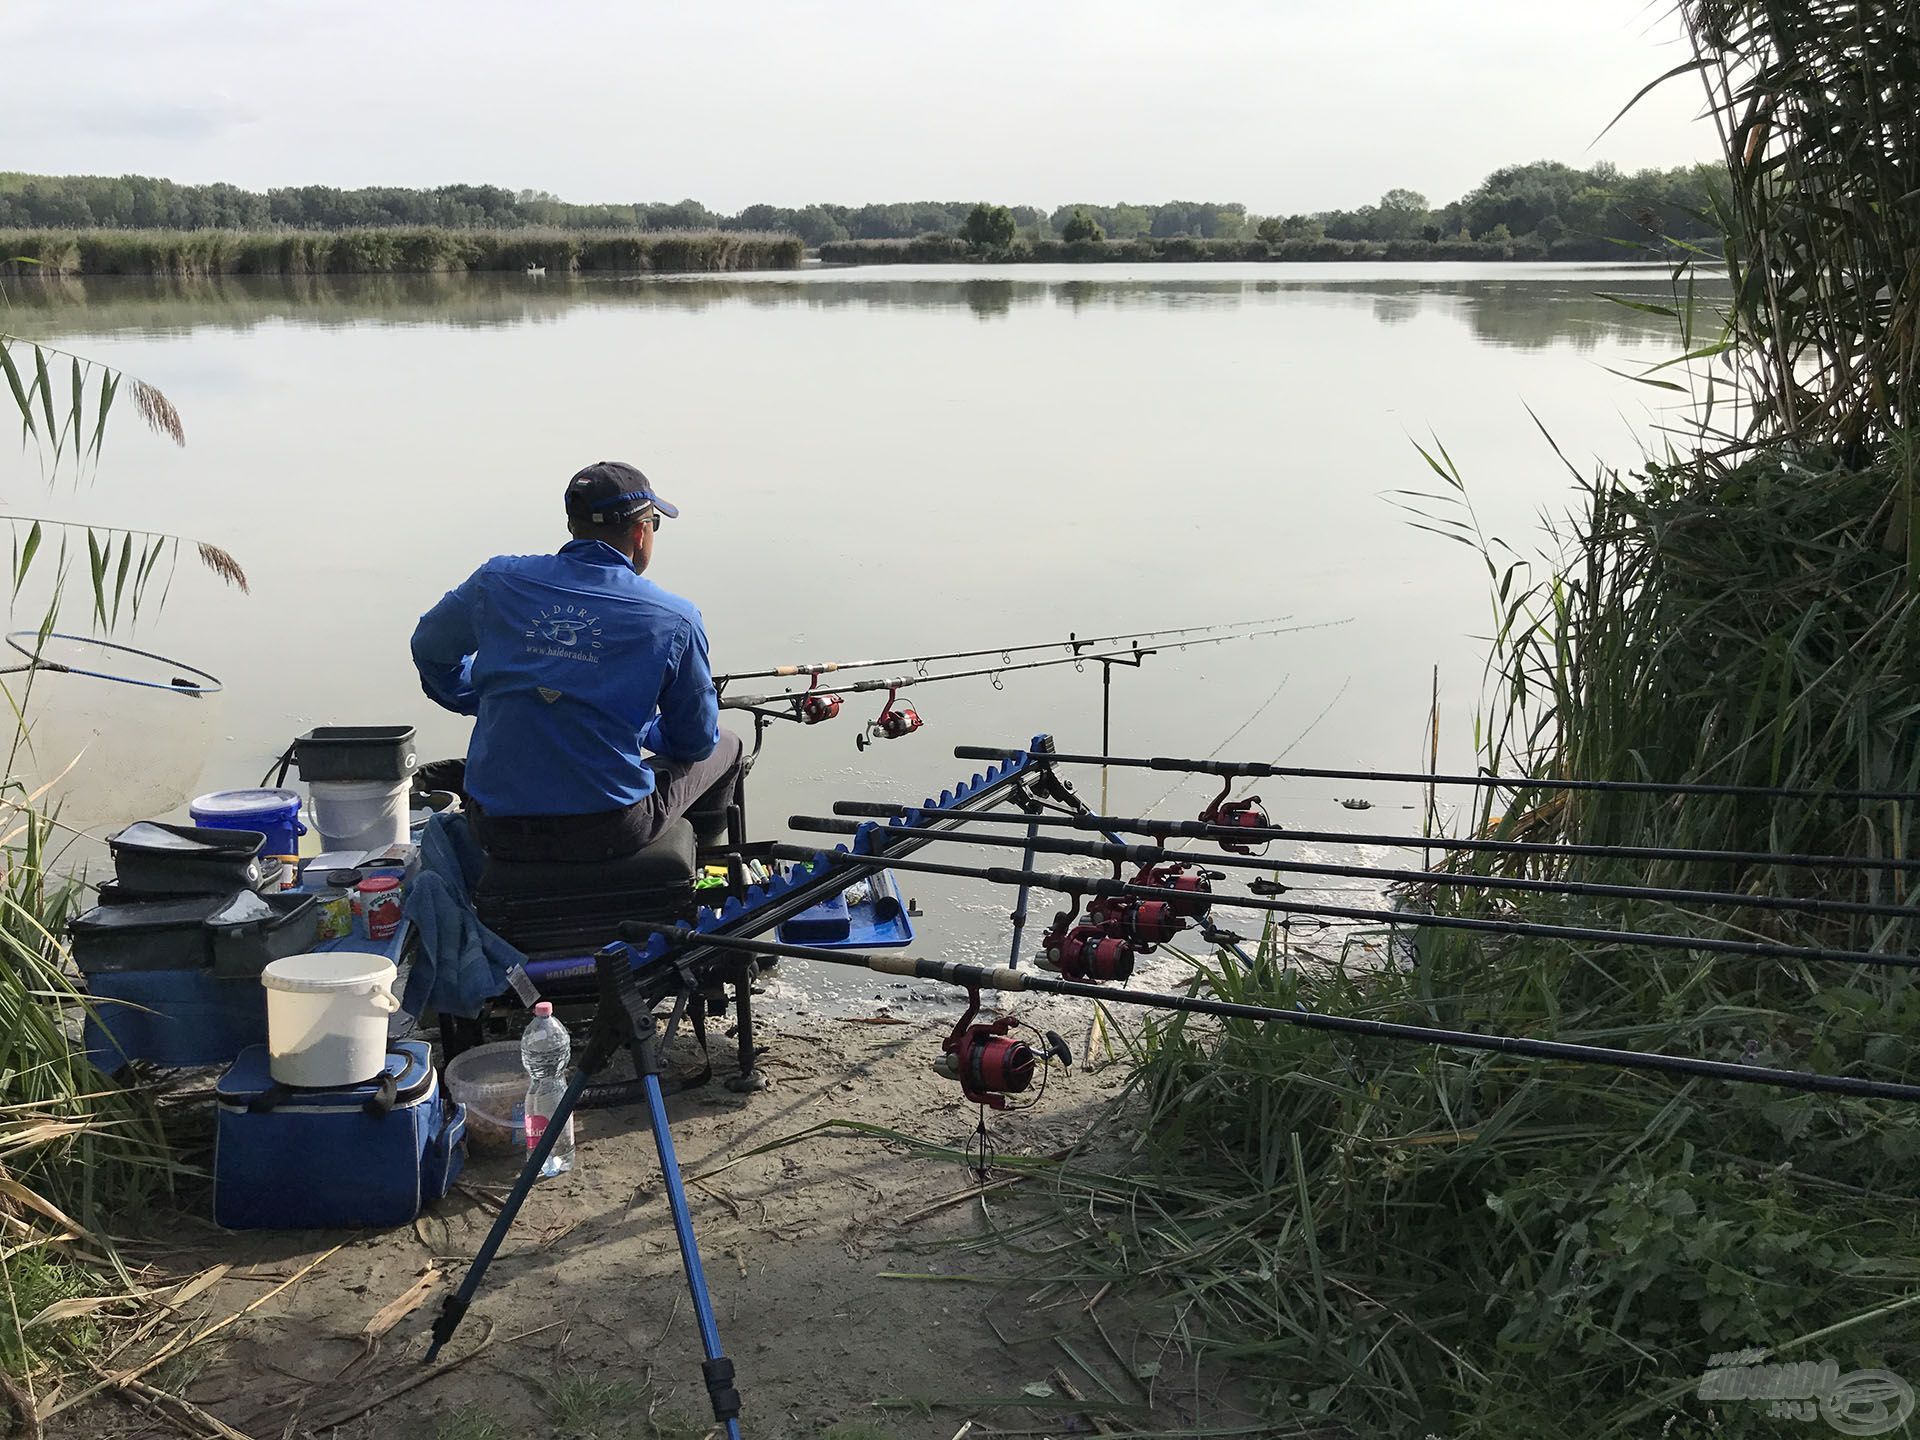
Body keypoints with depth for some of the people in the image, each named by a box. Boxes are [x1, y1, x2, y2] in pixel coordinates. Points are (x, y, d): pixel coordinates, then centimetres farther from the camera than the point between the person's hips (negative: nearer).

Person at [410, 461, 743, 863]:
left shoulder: (498, 580, 0)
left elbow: (428, 647, 19)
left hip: (497, 830, 4)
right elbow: (697, 742, 2)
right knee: (726, 746, 26)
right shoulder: (675, 620, -8)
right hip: (610, 833, -3)